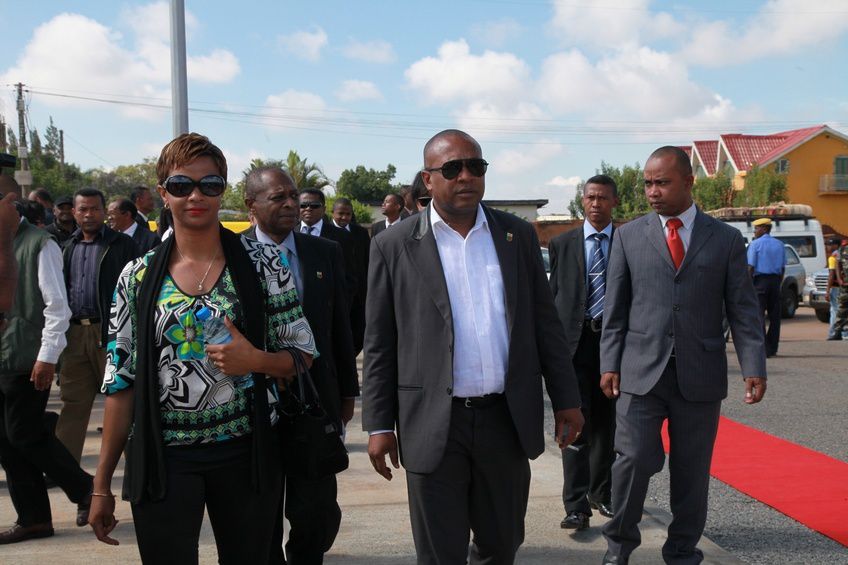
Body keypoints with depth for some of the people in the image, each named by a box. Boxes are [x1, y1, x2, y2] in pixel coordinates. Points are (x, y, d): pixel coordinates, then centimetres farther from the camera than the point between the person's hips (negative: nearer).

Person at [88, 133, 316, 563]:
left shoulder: (264, 264, -1)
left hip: (245, 452, 0)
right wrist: (102, 484, 3)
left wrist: (255, 359, -18)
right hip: (162, 458, 0)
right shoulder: (138, 277, 2)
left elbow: (301, 354, 4)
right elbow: (120, 380, 4)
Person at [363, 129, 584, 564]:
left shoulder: (518, 235, 6)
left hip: (508, 420, 3)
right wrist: (379, 425, -3)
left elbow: (545, 324, 9)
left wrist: (566, 399, 7)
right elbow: (379, 345, 0)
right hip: (434, 426, -2)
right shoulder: (395, 246, -2)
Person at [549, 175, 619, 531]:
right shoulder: (562, 244, 7)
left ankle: (601, 494, 27)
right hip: (572, 341, -1)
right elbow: (554, 296, 8)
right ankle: (576, 506, -5)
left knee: (606, 423, 11)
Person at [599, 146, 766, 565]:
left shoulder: (726, 239, 5)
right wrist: (610, 364, 1)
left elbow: (742, 309, 3)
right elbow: (615, 308, 6)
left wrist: (754, 366, -5)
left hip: (701, 374, 1)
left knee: (692, 469, 8)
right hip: (641, 371, 0)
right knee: (634, 459, -6)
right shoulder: (628, 236, 6)